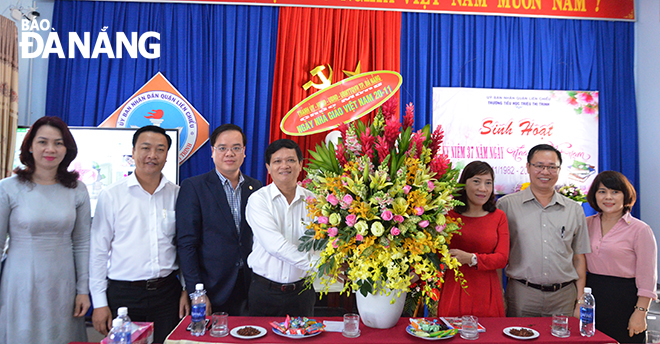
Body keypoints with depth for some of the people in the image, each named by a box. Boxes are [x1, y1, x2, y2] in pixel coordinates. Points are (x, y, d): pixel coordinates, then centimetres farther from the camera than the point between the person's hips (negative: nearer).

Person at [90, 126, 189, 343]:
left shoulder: (177, 194, 3)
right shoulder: (111, 195, -1)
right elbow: (98, 252, 1)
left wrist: (187, 290, 6)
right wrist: (99, 303, -1)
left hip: (167, 292, 2)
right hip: (123, 294, -1)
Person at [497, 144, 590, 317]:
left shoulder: (575, 210, 10)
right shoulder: (506, 205, 1)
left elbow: (579, 259, 12)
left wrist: (580, 301, 5)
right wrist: (499, 297, -5)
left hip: (564, 298, 3)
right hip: (521, 296, -2)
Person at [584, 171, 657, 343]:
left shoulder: (640, 230, -6)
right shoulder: (587, 223, 6)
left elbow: (647, 279, -6)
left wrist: (640, 312, -10)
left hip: (624, 300, -4)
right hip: (591, 295, 4)